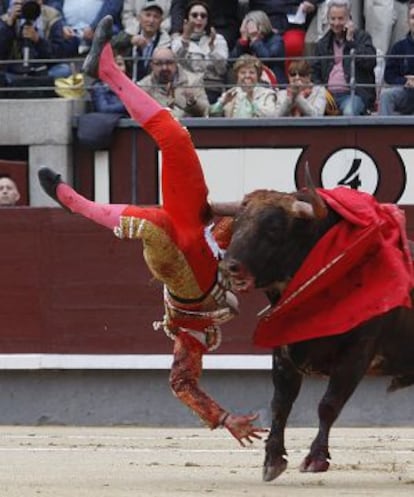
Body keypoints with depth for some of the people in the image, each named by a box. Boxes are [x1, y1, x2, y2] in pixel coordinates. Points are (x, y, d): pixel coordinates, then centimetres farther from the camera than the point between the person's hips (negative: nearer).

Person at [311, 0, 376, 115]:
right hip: (329, 93, 3)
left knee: (349, 112, -38)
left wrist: (351, 41, -5)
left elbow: (370, 62, -7)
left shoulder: (362, 37, 11)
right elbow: (315, 74, 19)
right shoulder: (322, 44, 21)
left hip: (355, 93, -3)